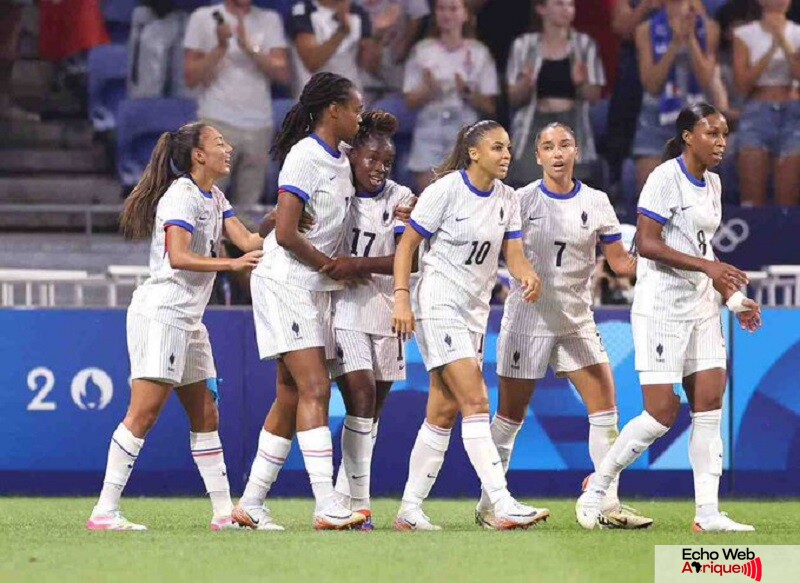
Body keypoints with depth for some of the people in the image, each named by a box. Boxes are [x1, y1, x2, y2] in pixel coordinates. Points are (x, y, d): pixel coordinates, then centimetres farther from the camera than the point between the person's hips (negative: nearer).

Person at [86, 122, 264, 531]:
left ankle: (224, 512, 10)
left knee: (205, 415, 8)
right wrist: (232, 264, -30)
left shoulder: (215, 199, 16)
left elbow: (248, 241, 6)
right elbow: (178, 257, -23)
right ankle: (105, 511, -14)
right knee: (143, 413, -13)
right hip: (160, 313, -10)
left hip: (188, 321, 10)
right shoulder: (180, 196, -12)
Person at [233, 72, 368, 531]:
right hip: (285, 283, -9)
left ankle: (251, 504, 14)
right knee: (315, 389, -15)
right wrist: (333, 266, -11)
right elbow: (286, 234, -20)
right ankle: (327, 507, -21)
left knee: (292, 398, 8)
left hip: (317, 288, 9)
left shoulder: (341, 157, 11)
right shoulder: (305, 157, -15)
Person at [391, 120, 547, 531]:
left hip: (475, 310, 7)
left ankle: (410, 509, 12)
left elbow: (513, 254, 2)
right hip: (438, 303, -7)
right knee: (475, 402, -16)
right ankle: (503, 505, -23)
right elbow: (407, 245, -9)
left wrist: (528, 276, -20)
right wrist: (401, 297, -18)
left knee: (444, 412, 7)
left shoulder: (506, 199, 8)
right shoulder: (446, 190, -11)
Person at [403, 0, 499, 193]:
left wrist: (467, 92, -16)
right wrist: (429, 90, -16)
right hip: (429, 134, 1)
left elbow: (489, 105, 2)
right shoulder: (422, 51, 5)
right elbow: (410, 100, 4)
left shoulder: (478, 52, 3)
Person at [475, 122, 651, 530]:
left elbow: (621, 263, 4)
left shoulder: (595, 202, 3)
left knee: (605, 408, -6)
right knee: (511, 415, 2)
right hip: (527, 319, -3)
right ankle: (488, 504, 13)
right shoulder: (522, 200, -4)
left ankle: (610, 504, -1)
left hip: (577, 322, 3)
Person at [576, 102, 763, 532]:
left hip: (702, 308, 8)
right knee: (662, 412, -10)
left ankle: (707, 512, -1)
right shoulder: (666, 178, -12)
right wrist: (707, 266, -26)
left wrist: (734, 298, 15)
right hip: (662, 307, -8)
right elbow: (647, 244, -20)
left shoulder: (712, 184, 14)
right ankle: (596, 489, 7)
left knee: (710, 405, -1)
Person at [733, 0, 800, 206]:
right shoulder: (745, 34, 6)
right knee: (752, 198, -8)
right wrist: (772, 48, -10)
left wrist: (783, 40, -15)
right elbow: (742, 84, -4)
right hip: (757, 113, 0)